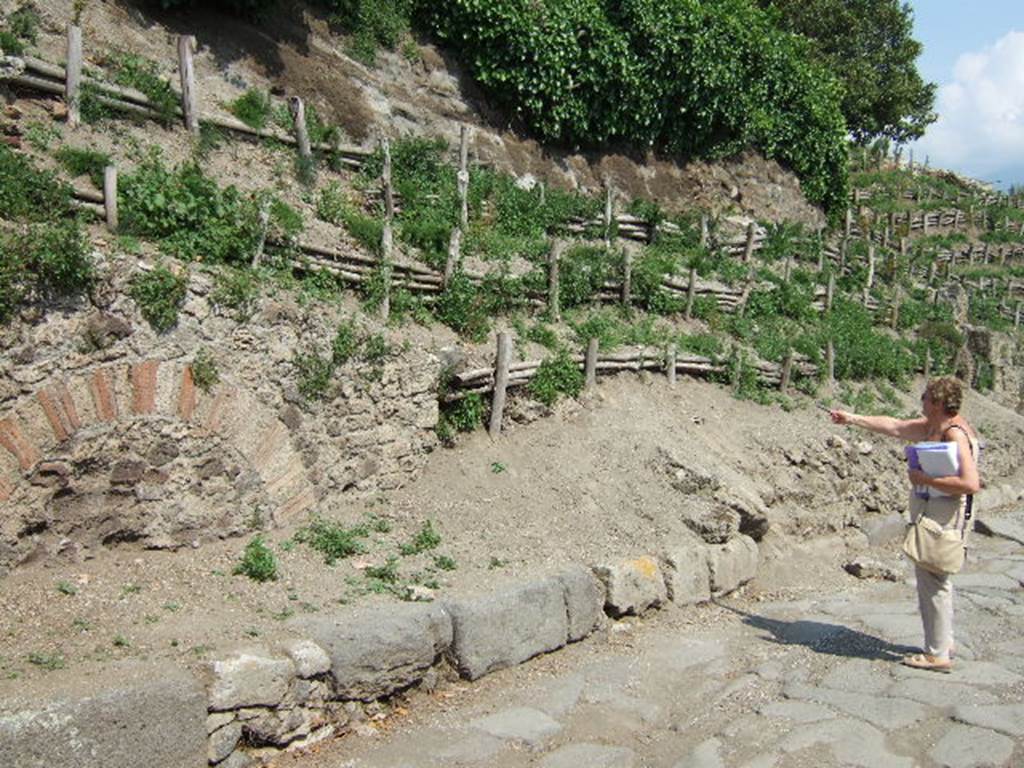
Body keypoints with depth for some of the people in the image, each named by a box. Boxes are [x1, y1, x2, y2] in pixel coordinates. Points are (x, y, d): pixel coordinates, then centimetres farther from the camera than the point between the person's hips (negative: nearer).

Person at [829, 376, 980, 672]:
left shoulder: (955, 434, -19)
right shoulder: (932, 426, 10)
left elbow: (971, 484, -28)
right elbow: (894, 426, 22)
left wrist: (925, 479, -22)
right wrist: (852, 419, 25)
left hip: (942, 514, -10)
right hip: (927, 510, 10)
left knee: (933, 581, -4)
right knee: (934, 578, 20)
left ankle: (938, 654, 4)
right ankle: (943, 640, 33)